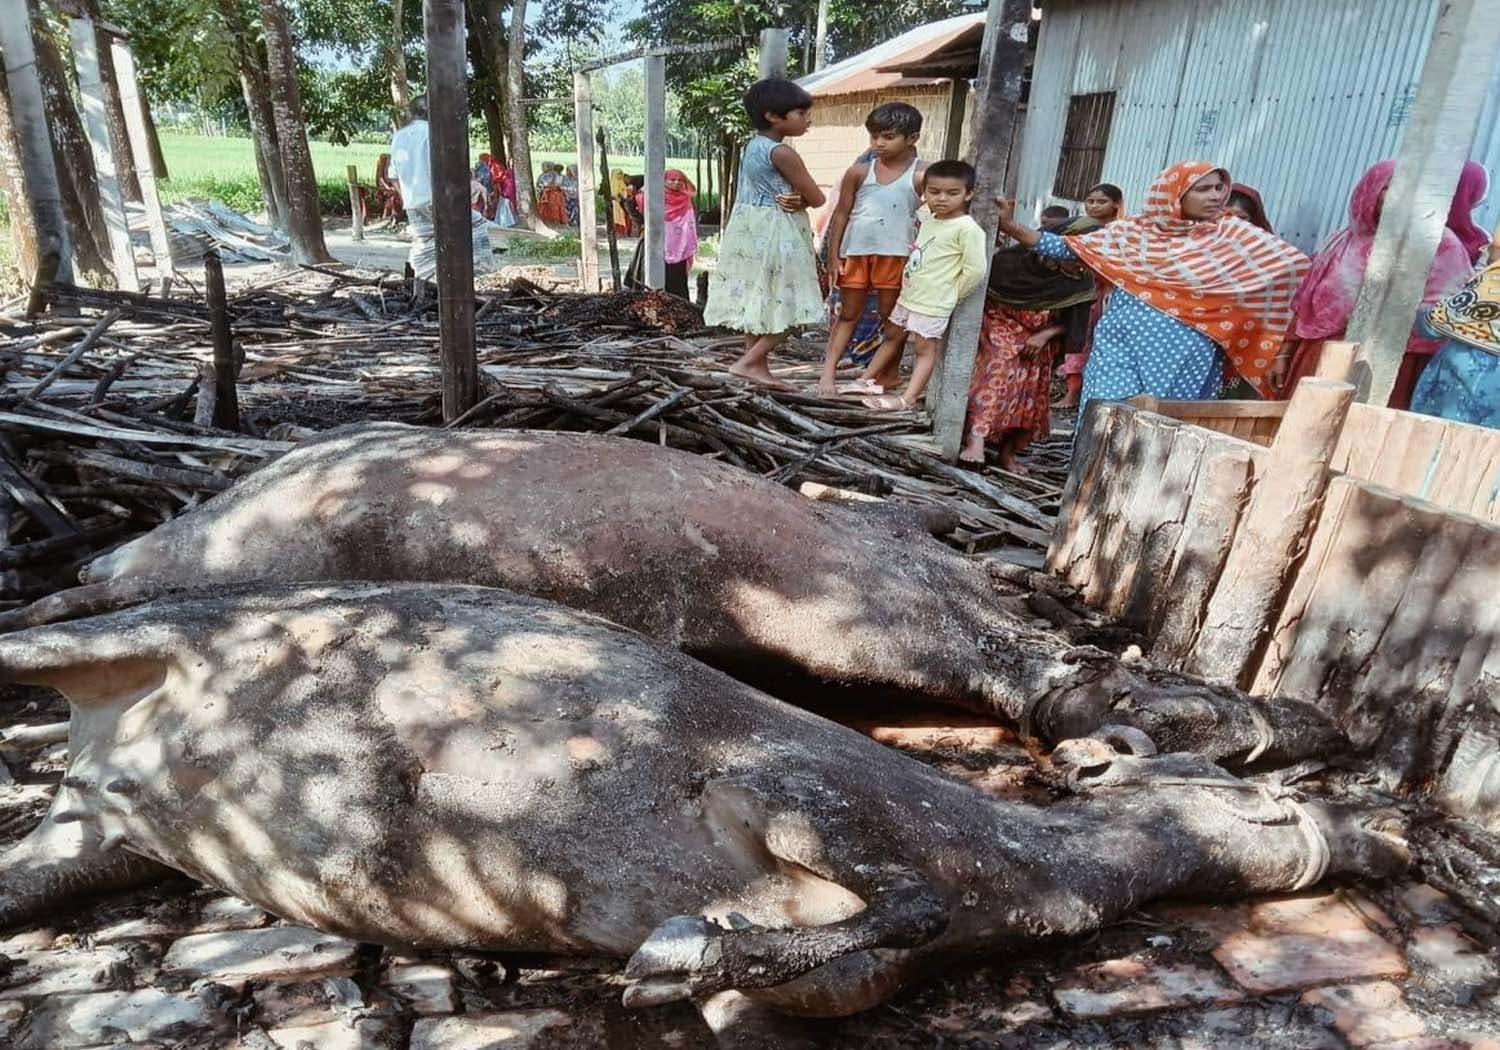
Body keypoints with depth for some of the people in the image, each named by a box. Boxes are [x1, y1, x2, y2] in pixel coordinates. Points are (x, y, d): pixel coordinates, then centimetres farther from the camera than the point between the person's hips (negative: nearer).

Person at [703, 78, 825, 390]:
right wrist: (800, 201, 7)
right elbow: (817, 199, -13)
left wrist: (795, 201, -7)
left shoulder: (752, 146, 10)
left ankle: (758, 366, 19)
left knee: (757, 303, 13)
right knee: (787, 307, -3)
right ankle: (748, 363, -5)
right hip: (774, 236, -9)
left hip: (750, 232, 9)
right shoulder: (782, 153, -17)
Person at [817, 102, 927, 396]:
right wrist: (833, 256, 0)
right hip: (855, 253, 2)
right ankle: (828, 373, 5)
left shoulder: (921, 176, -3)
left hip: (895, 255, -1)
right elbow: (841, 214, 5)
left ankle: (891, 372, 22)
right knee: (848, 314, 8)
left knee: (891, 315, 10)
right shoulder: (859, 172, 2)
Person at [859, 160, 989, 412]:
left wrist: (951, 293, -10)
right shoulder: (929, 220, 7)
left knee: (925, 347, -3)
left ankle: (908, 397, -2)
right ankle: (867, 380, 31)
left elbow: (975, 270, -21)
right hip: (909, 295, 9)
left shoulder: (967, 228, -18)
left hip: (934, 303, -9)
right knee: (892, 337, 18)